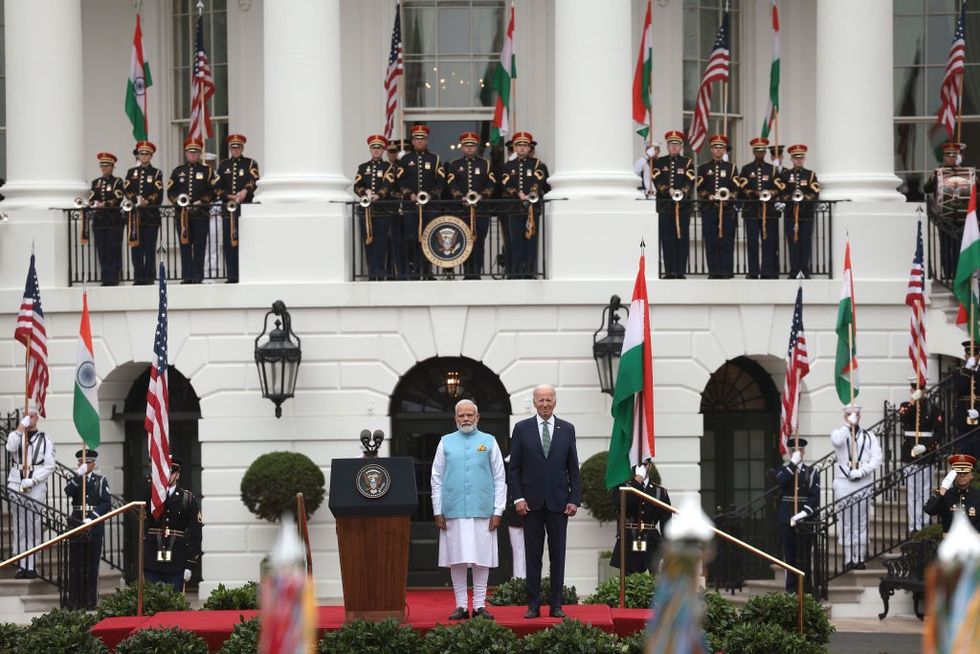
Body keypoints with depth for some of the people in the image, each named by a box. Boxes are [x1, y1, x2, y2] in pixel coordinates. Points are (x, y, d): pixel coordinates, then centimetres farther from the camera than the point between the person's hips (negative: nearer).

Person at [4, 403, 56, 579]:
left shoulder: (45, 439, 7)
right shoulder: (15, 435, 13)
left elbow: (50, 466, 0)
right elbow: (11, 447, -11)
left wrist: (32, 480, -10)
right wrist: (21, 428, -10)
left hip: (36, 486, -2)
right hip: (16, 485, 2)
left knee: (34, 527, -5)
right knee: (19, 527, 0)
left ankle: (31, 566, -5)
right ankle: (22, 566, 1)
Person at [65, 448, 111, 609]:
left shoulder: (101, 481, 8)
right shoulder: (74, 480, 10)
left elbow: (107, 504, -2)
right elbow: (68, 492, -13)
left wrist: (92, 517, -14)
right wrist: (78, 475, -22)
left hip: (95, 528, 0)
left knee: (92, 565, 1)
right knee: (76, 565, -1)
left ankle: (91, 601, 6)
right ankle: (75, 602, 1)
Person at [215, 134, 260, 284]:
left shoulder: (250, 164, 7)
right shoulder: (223, 165, 16)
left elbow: (253, 181, -11)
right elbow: (217, 187, 10)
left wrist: (245, 191, -30)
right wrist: (229, 196, -7)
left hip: (246, 207, -3)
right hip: (228, 209, 3)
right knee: (229, 243, -1)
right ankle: (232, 276, 2)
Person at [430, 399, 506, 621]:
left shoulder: (489, 442, 8)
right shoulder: (446, 443, 10)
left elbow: (499, 479, 7)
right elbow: (436, 479, 9)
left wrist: (498, 511, -1)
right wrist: (437, 511, 1)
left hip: (482, 511, -1)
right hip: (453, 512, 1)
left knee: (482, 560, -1)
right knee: (457, 561, 0)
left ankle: (480, 605, 4)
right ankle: (461, 606, 5)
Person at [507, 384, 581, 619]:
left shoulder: (567, 429, 7)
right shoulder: (522, 429, 4)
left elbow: (573, 468, 7)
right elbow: (514, 468, 4)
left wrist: (574, 499, -1)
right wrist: (518, 498, -6)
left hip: (558, 501, 1)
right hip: (532, 502, -1)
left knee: (557, 555, 3)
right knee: (533, 555, 1)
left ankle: (556, 604, 6)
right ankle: (533, 605, 3)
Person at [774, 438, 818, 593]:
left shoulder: (811, 473, 6)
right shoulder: (784, 470, 10)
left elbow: (815, 497, -4)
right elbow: (781, 482, -14)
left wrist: (804, 513, -18)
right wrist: (793, 464, -17)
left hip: (805, 519, -1)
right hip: (786, 519, 1)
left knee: (804, 555, -2)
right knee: (790, 555, 4)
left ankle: (806, 589, 2)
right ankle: (791, 589, 9)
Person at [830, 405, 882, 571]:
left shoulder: (869, 436, 10)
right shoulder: (839, 433, 7)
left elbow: (877, 458, -2)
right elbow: (836, 441, -19)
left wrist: (861, 471, -15)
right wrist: (848, 425, -16)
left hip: (864, 482, 1)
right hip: (843, 482, -1)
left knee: (862, 522, 2)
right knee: (846, 522, 0)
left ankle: (860, 558, 6)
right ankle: (848, 559, 3)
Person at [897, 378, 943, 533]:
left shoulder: (931, 408, 3)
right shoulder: (905, 406, 8)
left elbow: (939, 431, -2)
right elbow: (902, 418, -15)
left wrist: (926, 447, -14)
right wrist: (913, 402, -23)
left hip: (927, 455, -1)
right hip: (909, 456, 1)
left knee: (925, 493, 0)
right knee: (911, 494, 1)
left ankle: (923, 525, 2)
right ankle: (913, 527, 2)